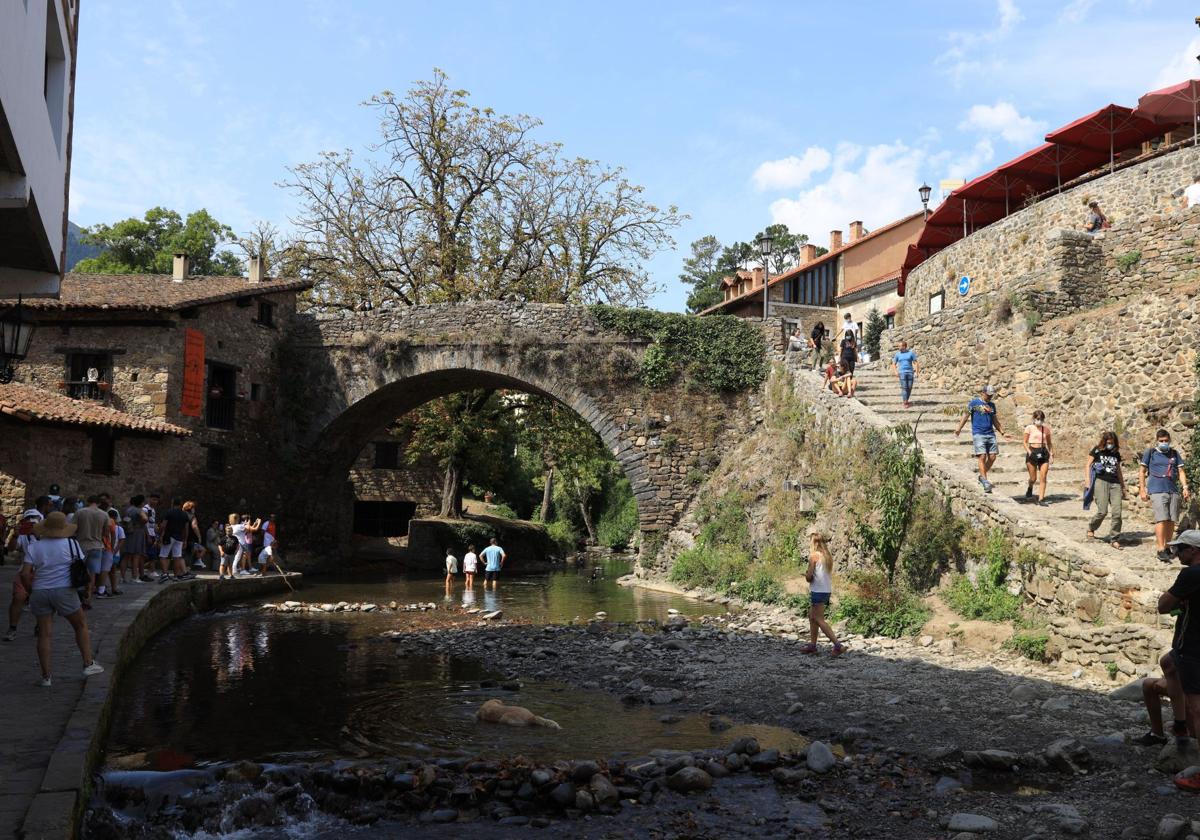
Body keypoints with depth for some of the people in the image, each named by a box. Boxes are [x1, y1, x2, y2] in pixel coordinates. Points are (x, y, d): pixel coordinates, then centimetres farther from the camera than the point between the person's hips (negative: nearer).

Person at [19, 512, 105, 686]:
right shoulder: (71, 544, 0)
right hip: (64, 591, -2)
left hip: (40, 592, 2)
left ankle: (46, 676, 7)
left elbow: (25, 573, -3)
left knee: (44, 634, 5)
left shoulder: (34, 546, 4)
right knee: (81, 626, 14)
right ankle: (88, 664, 12)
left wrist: (31, 591, 11)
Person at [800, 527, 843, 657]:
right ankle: (812, 645, 22)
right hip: (827, 590, 8)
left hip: (817, 591, -8)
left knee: (819, 620, -3)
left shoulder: (814, 555, -13)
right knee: (812, 616, 20)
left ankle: (837, 645, -12)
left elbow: (809, 577, -15)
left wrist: (806, 575, 7)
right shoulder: (828, 556, 9)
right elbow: (828, 574, 12)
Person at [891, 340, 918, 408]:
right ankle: (905, 403, -7)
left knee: (909, 387, 0)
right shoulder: (897, 354, 5)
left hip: (910, 372, 1)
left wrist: (916, 372, -6)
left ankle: (906, 401, 16)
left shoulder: (911, 353, 3)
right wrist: (896, 372, -6)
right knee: (904, 387, -9)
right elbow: (894, 364, 9)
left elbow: (915, 363, 3)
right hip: (902, 372, -1)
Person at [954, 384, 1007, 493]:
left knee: (992, 457, -1)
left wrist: (1002, 433, 25)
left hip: (991, 434, 6)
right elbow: (966, 416, -1)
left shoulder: (992, 405, 17)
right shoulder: (974, 403, 1)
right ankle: (985, 483, -11)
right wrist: (958, 429, -9)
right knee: (982, 457, -12)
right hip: (978, 434, -5)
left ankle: (982, 476, 18)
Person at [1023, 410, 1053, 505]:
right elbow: (1025, 442, 1)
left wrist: (1050, 453, 4)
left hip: (1043, 453, 2)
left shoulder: (1046, 429, 8)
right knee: (1033, 478, 1)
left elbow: (1049, 443, 16)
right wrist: (1029, 452, -13)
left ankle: (1041, 499, -1)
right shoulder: (1029, 428, 1)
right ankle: (1030, 488, 35)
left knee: (1043, 478, -5)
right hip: (1032, 452, -2)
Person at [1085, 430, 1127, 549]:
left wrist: (1123, 487, 25)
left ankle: (1114, 539, 1)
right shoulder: (1097, 451, 6)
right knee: (1102, 511, -12)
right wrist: (1087, 480, -7)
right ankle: (1091, 528, 17)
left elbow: (1119, 471, 25)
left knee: (1117, 512, -8)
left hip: (1115, 484, 4)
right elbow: (1088, 465, 5)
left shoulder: (1116, 454, 18)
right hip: (1100, 481, -4)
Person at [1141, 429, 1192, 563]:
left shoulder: (1174, 454, 16)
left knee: (1171, 521, 3)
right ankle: (1161, 550, -16)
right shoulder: (1150, 453, 5)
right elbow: (1142, 471, 5)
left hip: (1174, 491, 4)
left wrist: (1185, 488, 2)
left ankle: (1167, 546, 16)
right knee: (1162, 519, -14)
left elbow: (1181, 471, 15)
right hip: (1157, 491, -4)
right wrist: (1142, 490, -2)